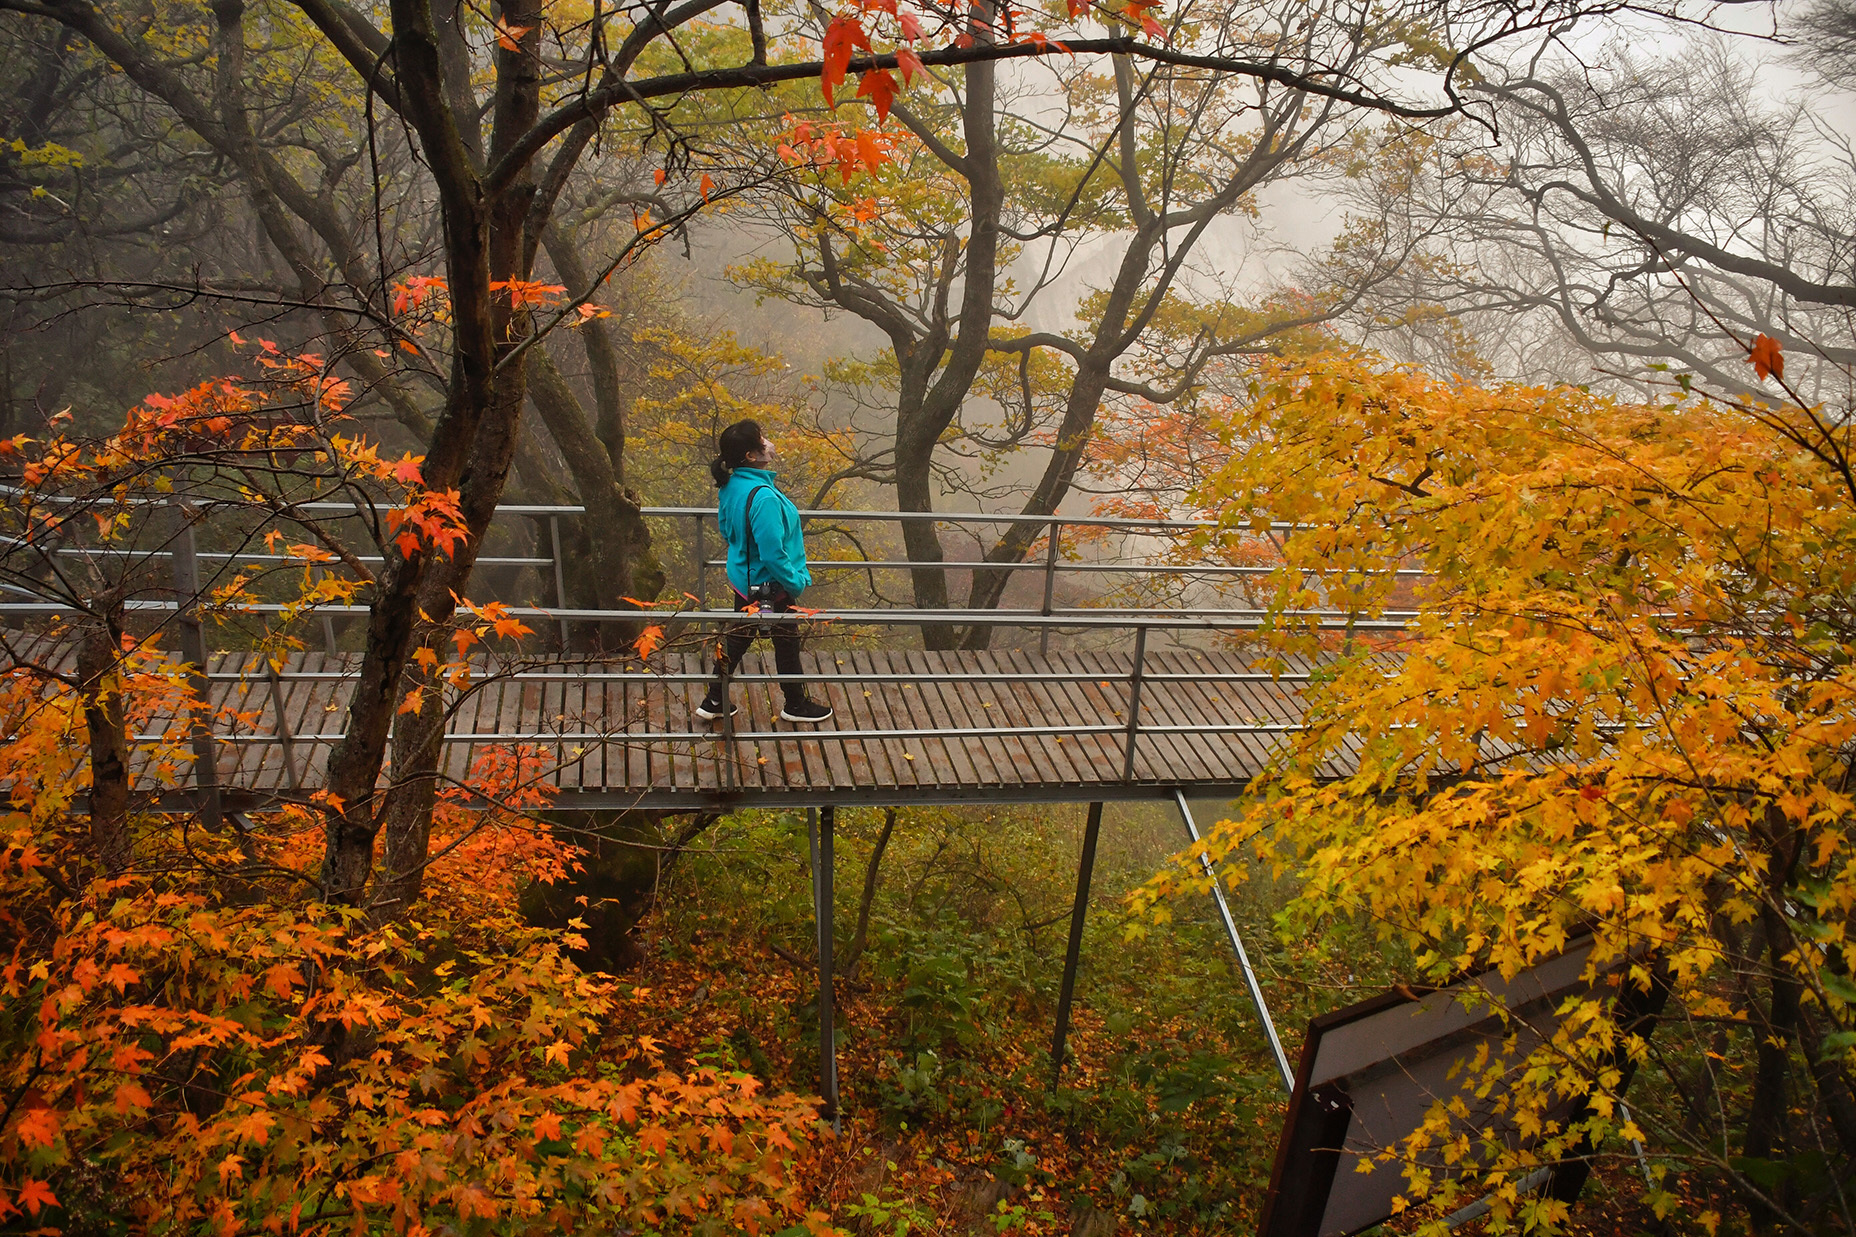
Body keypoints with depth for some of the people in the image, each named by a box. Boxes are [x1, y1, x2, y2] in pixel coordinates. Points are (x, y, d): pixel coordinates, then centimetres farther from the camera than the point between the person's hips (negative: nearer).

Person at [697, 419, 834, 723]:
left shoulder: (731, 487, -4)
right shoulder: (763, 497, -32)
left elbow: (726, 528, 12)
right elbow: (773, 554, -31)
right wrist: (797, 582, -17)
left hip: (744, 578, 8)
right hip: (770, 588, -8)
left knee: (738, 637, 22)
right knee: (787, 643, 13)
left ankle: (714, 701, 32)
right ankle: (796, 705, 33)